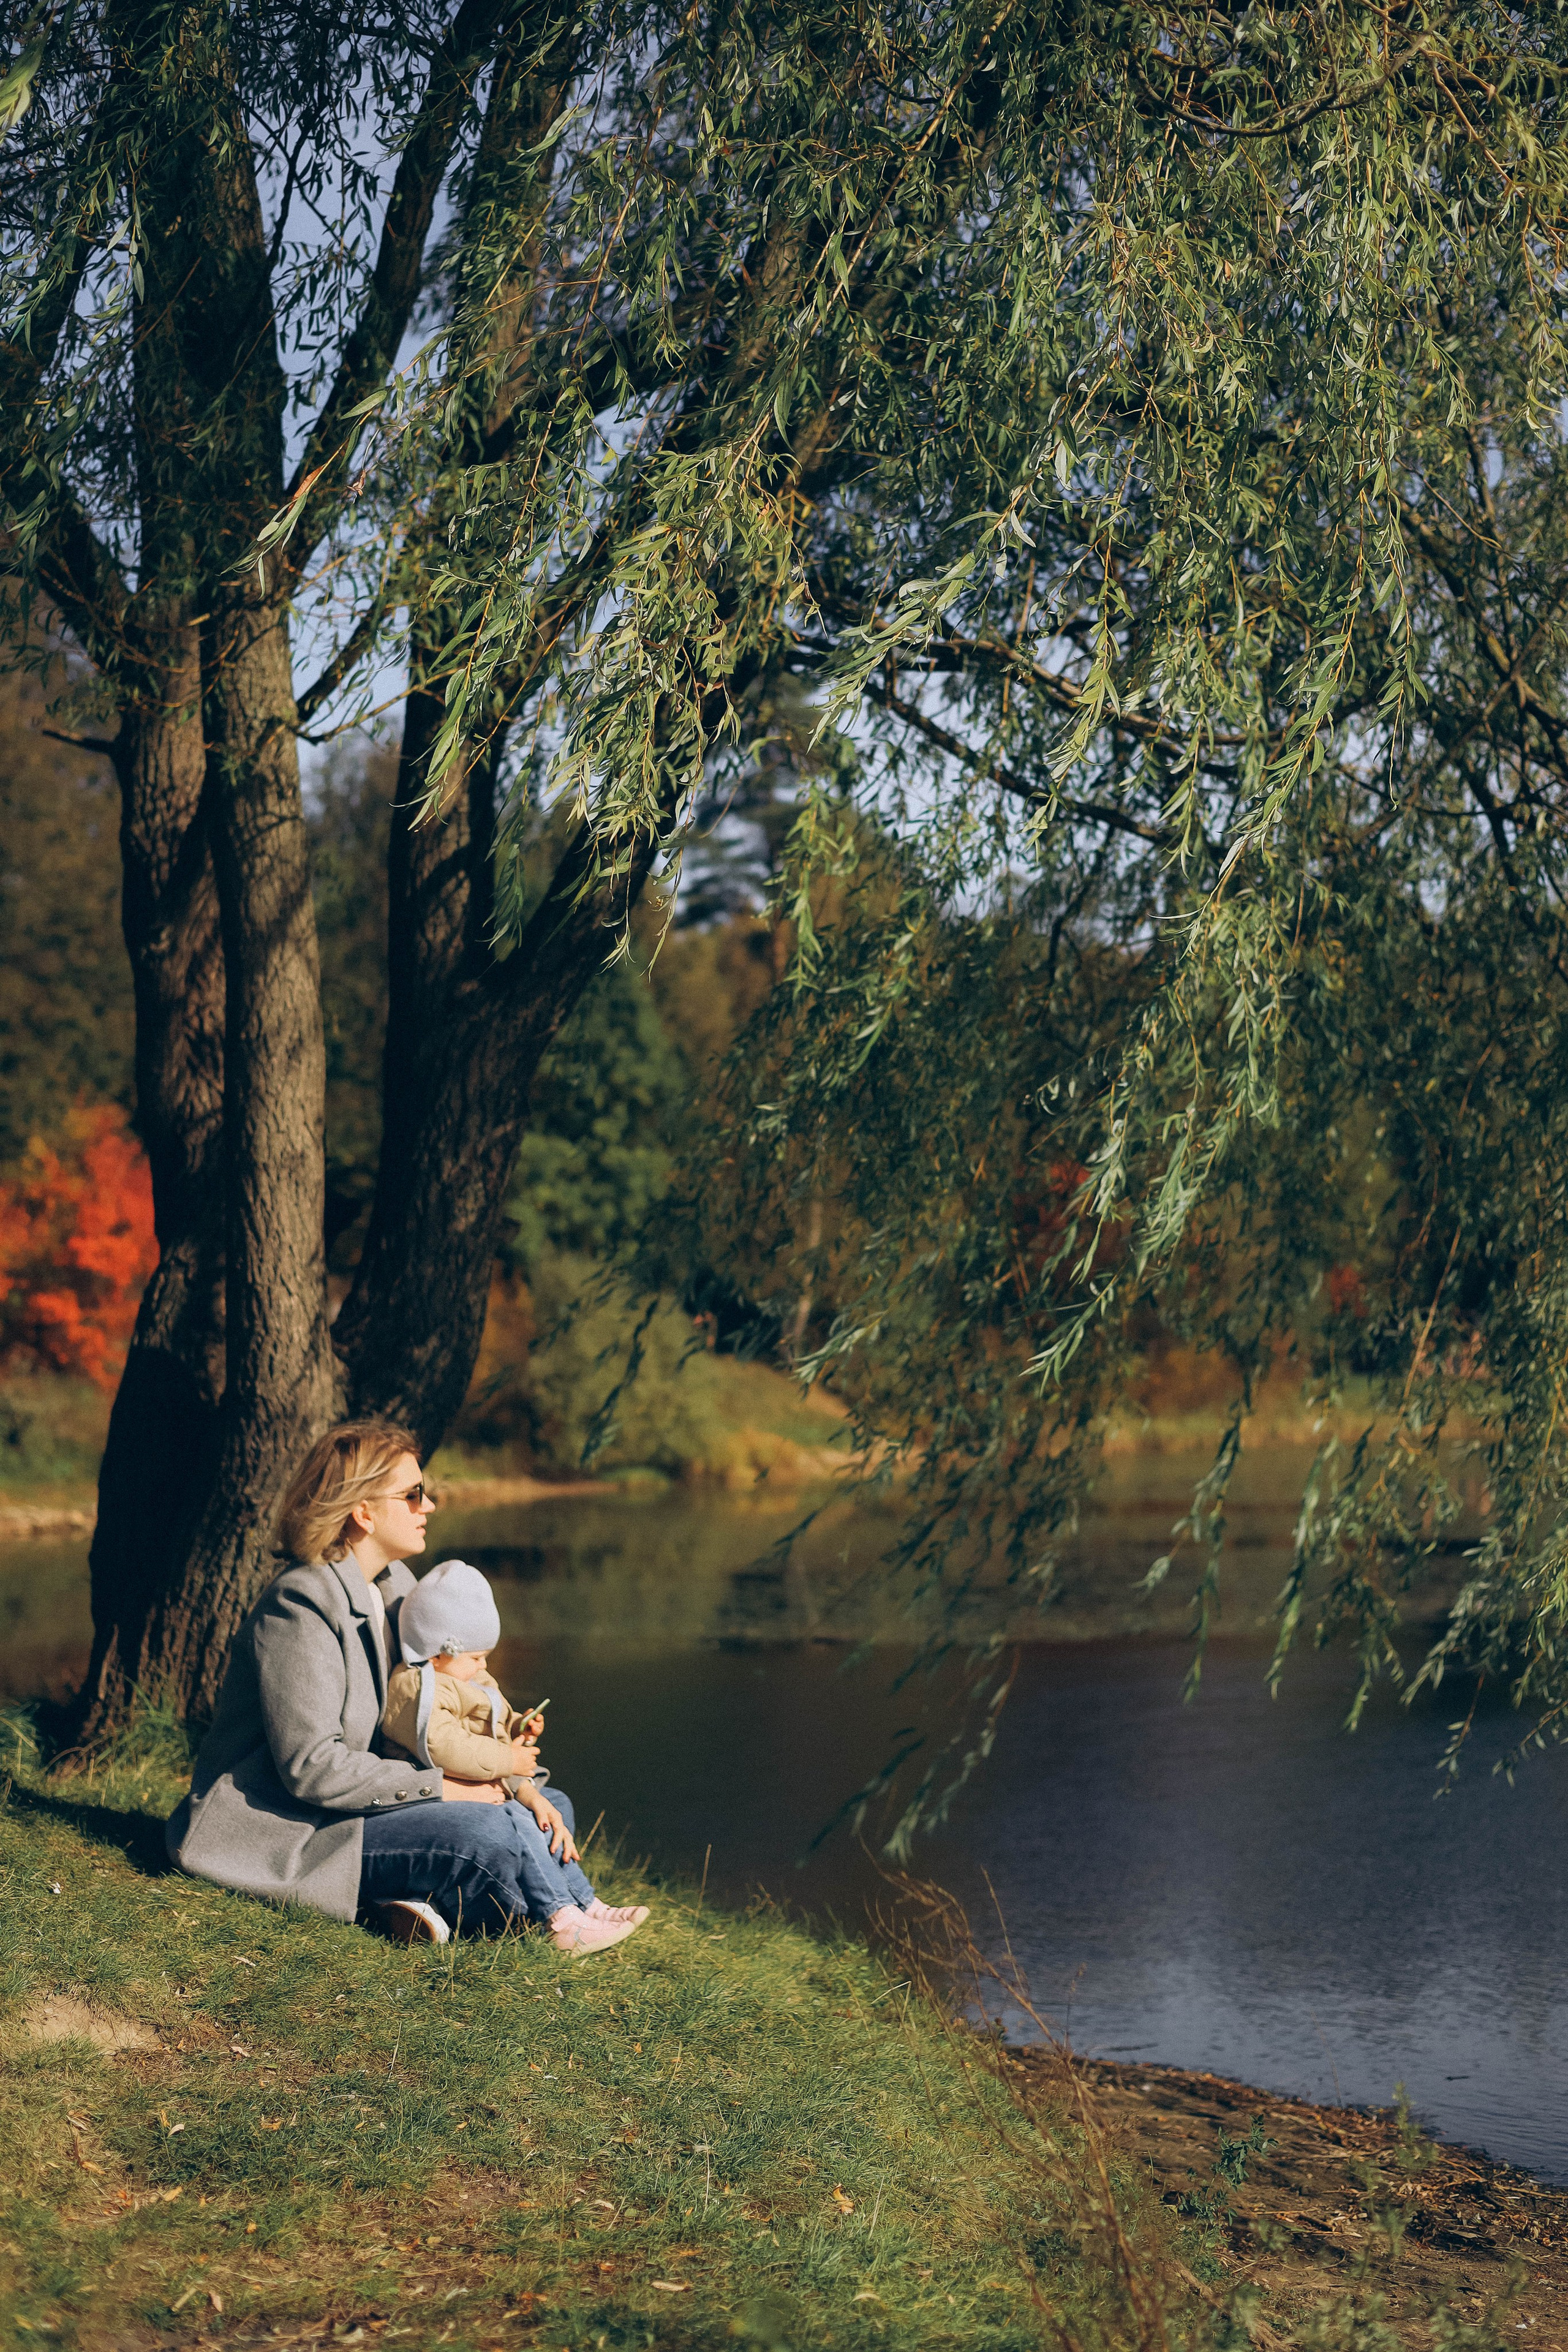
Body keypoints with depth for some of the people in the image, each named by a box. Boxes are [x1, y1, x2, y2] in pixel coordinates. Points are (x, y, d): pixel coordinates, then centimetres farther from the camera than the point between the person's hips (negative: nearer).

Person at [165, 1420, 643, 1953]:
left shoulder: (392, 1589, 11)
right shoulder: (301, 1607, -17)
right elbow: (311, 1767, -24)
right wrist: (440, 1785, -18)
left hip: (342, 1811, 10)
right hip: (290, 1836, -10)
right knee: (489, 1833, -28)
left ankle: (410, 1900, -17)